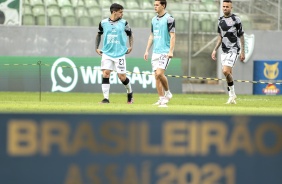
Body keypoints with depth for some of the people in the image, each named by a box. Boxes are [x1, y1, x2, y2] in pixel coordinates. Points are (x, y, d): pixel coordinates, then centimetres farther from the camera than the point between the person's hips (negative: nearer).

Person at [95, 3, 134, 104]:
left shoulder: (123, 23, 0)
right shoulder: (103, 23, 2)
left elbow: (130, 35, 12)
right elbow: (99, 34, 18)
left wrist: (131, 46, 1)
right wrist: (97, 48, 13)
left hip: (120, 53, -1)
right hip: (107, 53, 1)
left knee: (122, 76, -1)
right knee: (105, 73, -11)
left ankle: (130, 93, 26)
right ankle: (106, 98, -8)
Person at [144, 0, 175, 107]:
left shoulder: (169, 19, -7)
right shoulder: (154, 19, 14)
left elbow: (172, 36, -11)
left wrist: (171, 51, -18)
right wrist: (147, 50, 15)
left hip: (165, 52, -7)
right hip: (155, 52, 7)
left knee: (159, 73, -18)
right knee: (157, 76, 2)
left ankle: (167, 93, 3)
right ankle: (162, 100, 7)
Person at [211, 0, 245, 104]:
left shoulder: (236, 19, -7)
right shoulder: (220, 20, 11)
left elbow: (241, 36, -4)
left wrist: (243, 52, -6)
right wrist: (215, 50, 14)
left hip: (233, 49, -6)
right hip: (224, 50, 6)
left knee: (226, 71, -21)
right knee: (228, 74, 6)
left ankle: (232, 93, -5)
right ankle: (232, 97, 13)